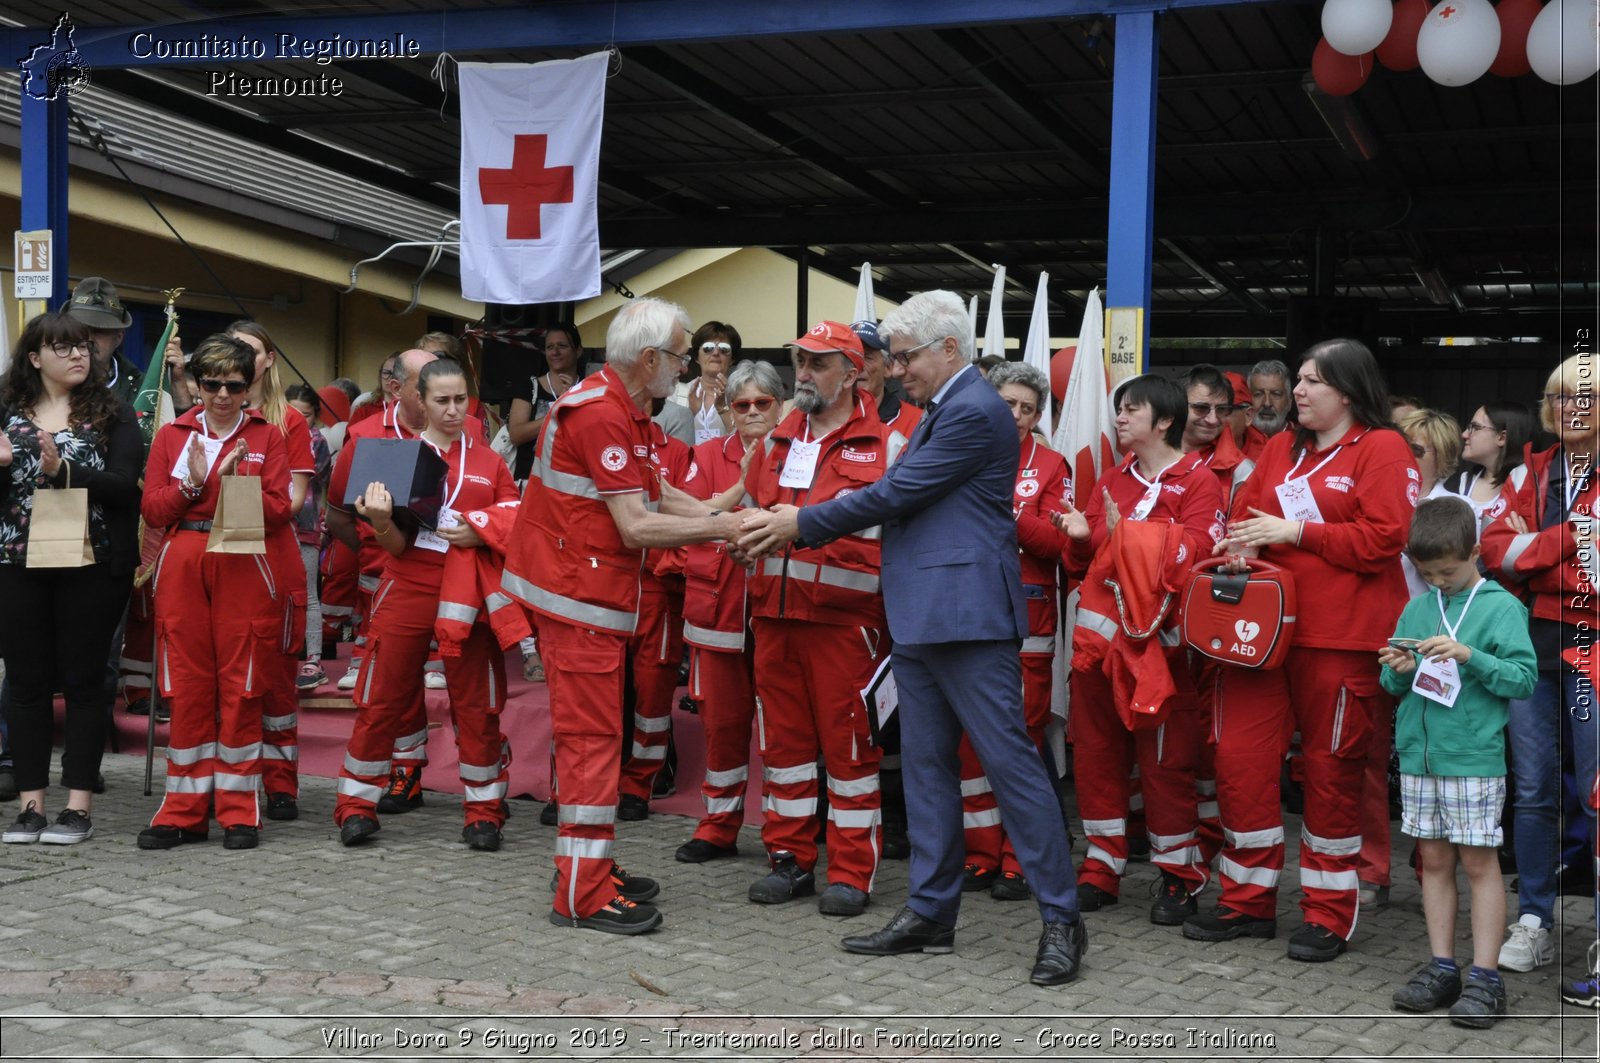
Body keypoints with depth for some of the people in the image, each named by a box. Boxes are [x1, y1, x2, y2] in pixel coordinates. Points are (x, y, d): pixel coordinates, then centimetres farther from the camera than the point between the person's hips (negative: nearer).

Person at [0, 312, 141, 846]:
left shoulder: (112, 414, 2)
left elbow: (124, 486, -9)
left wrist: (62, 470, -22)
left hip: (90, 563, -2)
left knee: (82, 678, 1)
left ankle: (78, 806, 5)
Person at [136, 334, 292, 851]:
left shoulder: (266, 436, 8)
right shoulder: (172, 436, 13)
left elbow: (280, 511, -1)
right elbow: (152, 509, 5)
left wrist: (233, 480, -13)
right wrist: (193, 483, -10)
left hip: (243, 569, -2)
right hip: (182, 566, 2)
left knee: (240, 686, -1)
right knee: (188, 686, 3)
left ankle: (238, 810, 6)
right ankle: (185, 809, 10)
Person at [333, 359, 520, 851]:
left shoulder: (489, 462, 6)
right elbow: (396, 547, -2)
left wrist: (480, 534, -14)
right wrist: (380, 522, -24)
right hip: (408, 592, -1)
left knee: (477, 704, 4)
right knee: (381, 699, 3)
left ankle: (484, 811, 15)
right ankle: (356, 806, 15)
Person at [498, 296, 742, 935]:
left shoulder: (620, 409, 14)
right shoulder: (601, 415, -20)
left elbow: (655, 493, 16)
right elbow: (636, 526, -23)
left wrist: (724, 517, 5)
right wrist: (723, 527, -16)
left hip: (589, 591, 11)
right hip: (579, 594, -11)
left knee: (591, 733, 16)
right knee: (592, 735, -8)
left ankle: (590, 867, 25)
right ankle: (583, 895, -3)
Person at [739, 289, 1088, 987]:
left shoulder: (975, 412, -13)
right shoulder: (942, 410, 18)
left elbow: (895, 494, -15)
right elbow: (895, 495, 16)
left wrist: (798, 523, -7)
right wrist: (794, 526, 7)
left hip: (968, 615, -10)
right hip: (920, 617, 10)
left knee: (1009, 760, -6)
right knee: (926, 766, 12)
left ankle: (1061, 921, 1)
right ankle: (931, 913, 21)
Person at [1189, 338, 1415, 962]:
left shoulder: (1382, 450, -3)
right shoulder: (1282, 448, 16)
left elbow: (1382, 540, -13)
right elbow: (1244, 509, 19)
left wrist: (1293, 532, -13)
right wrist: (1240, 542, -5)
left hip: (1341, 638, -6)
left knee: (1332, 770, 3)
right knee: (1240, 758, 2)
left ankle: (1329, 915, 16)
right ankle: (1249, 901, 16)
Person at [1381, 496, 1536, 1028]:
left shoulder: (1501, 607, -5)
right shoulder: (1416, 609, 10)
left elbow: (1525, 678, -10)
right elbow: (1393, 685, 15)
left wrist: (1470, 656, -22)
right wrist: (1398, 672, -7)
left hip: (1475, 759, -5)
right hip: (1418, 756, 5)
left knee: (1479, 862, 0)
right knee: (1434, 860, 10)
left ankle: (1485, 978, 5)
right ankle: (1442, 968, 18)